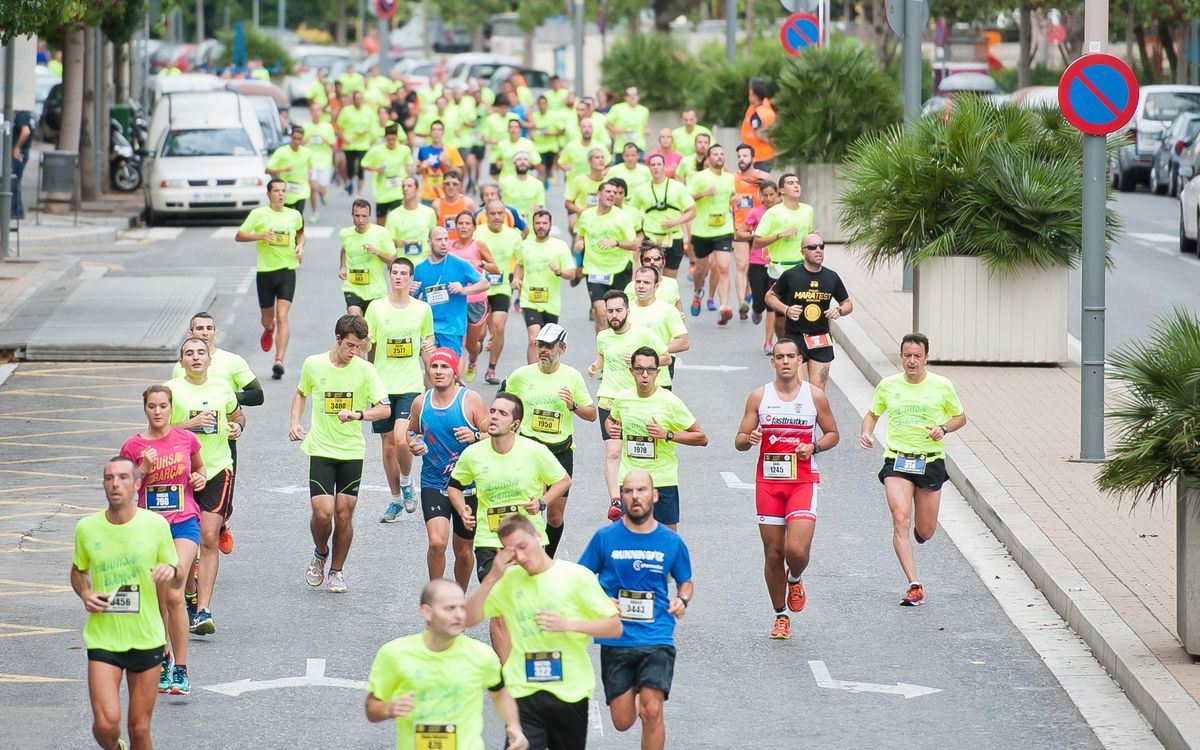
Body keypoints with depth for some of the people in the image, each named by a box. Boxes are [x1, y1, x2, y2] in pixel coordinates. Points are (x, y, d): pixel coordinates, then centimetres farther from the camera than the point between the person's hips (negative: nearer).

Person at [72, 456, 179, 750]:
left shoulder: (155, 525, -4)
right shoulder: (87, 528, -2)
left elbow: (178, 582, 6)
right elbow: (78, 571, 17)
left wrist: (170, 571, -18)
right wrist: (85, 595, -5)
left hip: (146, 638, 0)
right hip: (102, 636, 0)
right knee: (106, 722, -12)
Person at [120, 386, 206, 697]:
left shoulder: (186, 439, 3)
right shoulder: (133, 446, 0)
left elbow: (199, 467, 22)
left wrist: (200, 478, 0)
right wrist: (144, 469, -11)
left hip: (184, 523, -2)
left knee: (174, 594, -18)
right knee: (159, 600, 9)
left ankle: (180, 670, -14)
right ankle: (164, 660, 30)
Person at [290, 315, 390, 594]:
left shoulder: (365, 370, -6)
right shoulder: (313, 365, -3)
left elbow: (385, 409, -11)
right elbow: (301, 393, 18)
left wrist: (357, 415, -28)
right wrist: (295, 422, 4)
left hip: (352, 452, 0)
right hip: (320, 449, 0)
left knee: (344, 514, 1)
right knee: (323, 512, -11)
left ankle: (337, 571, 20)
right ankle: (320, 555, 20)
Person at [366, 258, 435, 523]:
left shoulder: (422, 309, 2)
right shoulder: (377, 308, 1)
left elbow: (428, 345, 13)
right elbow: (368, 347, 7)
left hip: (411, 386, -1)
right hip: (383, 386, 2)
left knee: (401, 439, -19)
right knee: (388, 444, 6)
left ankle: (407, 482, 9)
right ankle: (396, 499, 22)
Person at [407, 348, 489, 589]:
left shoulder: (471, 400, -8)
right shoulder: (421, 402, 2)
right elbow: (412, 432, 20)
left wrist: (475, 437, -26)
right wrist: (414, 444, -3)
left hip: (467, 485, -1)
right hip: (433, 484, 1)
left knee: (464, 551, 10)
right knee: (437, 542, -19)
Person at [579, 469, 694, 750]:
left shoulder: (671, 542, 3)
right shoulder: (605, 538, 0)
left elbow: (686, 582, 19)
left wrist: (682, 600, -3)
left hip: (657, 639, -1)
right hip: (616, 640, 1)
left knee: (652, 713, -18)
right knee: (623, 722, 4)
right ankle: (634, 693, 40)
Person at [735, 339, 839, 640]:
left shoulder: (815, 396, 2)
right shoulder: (759, 396, 3)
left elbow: (832, 434, 13)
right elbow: (739, 441, 5)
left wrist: (814, 447, -7)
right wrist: (749, 439, -18)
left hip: (804, 482, -1)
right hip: (768, 481, 1)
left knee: (797, 550, -17)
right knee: (773, 553, 4)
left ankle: (795, 580, 19)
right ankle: (781, 617, 20)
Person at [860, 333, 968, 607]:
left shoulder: (942, 386, 0)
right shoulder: (888, 386, 3)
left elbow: (960, 417, 12)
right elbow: (872, 414, 18)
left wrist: (943, 428, -9)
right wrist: (866, 433, -4)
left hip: (931, 462, 0)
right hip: (897, 461, 0)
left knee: (925, 532, 6)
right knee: (901, 520, -20)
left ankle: (921, 527, 47)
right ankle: (915, 586, -20)